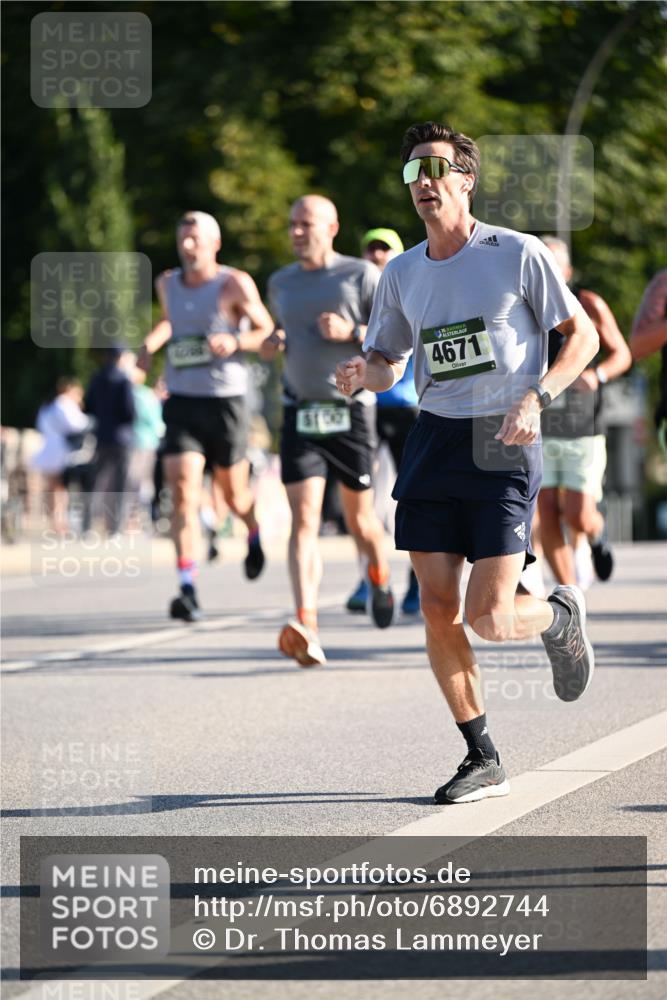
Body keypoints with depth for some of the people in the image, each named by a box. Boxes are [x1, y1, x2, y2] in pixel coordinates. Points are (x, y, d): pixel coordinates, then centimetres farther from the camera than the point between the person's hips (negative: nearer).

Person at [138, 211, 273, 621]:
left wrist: (235, 342, -19)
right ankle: (189, 589, -18)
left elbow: (268, 332, 0)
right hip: (181, 402, 3)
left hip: (226, 402, -3)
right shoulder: (168, 283, 8)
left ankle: (255, 534, 47)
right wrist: (151, 343, 10)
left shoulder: (234, 284, -6)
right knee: (184, 492, -13)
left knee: (234, 494, 10)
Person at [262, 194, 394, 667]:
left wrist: (351, 333, -18)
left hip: (350, 410, -3)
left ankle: (380, 576, 45)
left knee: (359, 516, 10)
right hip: (300, 414, 3)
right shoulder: (281, 282, 12)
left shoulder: (362, 276, -2)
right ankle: (307, 628, -25)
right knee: (304, 518, -13)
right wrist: (273, 344, 5)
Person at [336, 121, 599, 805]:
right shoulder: (401, 274, 9)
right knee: (437, 609, -1)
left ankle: (561, 616, 25)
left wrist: (536, 397, -15)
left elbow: (583, 335, 0)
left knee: (488, 617, -11)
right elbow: (388, 362, 20)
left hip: (502, 448, -5)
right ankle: (483, 761, 12)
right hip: (432, 441, 5)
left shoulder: (519, 254, -5)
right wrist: (363, 373, -5)